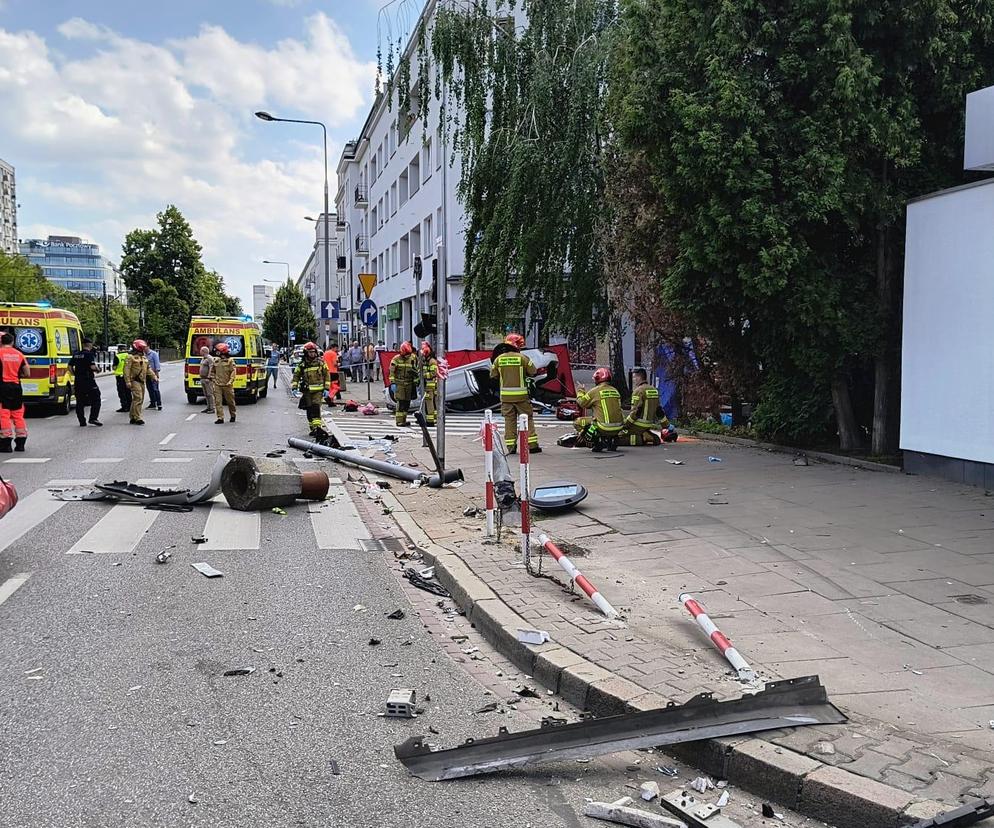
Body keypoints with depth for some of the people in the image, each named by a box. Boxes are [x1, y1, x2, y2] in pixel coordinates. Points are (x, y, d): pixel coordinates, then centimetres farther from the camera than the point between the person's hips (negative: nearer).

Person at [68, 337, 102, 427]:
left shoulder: (76, 354, 11)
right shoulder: (90, 354, -9)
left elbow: (70, 366, 11)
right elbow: (93, 367, -19)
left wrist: (75, 375, 20)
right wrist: (98, 369, 1)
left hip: (78, 382, 6)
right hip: (88, 380, -6)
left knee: (80, 402, 9)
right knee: (95, 399, 3)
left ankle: (82, 421, 9)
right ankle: (93, 418, -7)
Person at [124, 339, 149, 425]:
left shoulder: (144, 357, 18)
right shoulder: (131, 357, -8)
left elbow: (148, 369, 26)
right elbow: (126, 369, -14)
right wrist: (128, 381, -19)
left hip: (142, 381, 9)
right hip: (135, 381, -9)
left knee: (140, 399, 10)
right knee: (138, 398, -15)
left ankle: (133, 417, 18)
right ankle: (137, 418, -15)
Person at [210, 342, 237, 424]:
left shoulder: (230, 361, -5)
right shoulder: (216, 360, 10)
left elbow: (233, 372, -9)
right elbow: (212, 370, 22)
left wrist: (230, 381, -16)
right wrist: (213, 378, 11)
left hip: (227, 385, -4)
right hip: (217, 385, 4)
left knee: (230, 401, 9)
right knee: (218, 402, -4)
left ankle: (232, 415, 31)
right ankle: (220, 418, -3)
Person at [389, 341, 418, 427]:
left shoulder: (412, 360, 8)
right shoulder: (396, 359, -4)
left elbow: (415, 372, 14)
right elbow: (392, 372, -5)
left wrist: (416, 383, 11)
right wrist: (392, 383, -12)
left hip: (409, 384, 5)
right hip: (399, 384, -5)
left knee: (407, 403, 7)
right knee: (401, 402, -9)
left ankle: (403, 420, 17)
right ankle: (399, 421, -7)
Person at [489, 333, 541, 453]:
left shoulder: (499, 359, 2)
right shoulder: (522, 358, -7)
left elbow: (493, 376, 7)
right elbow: (533, 372, -2)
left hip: (505, 395, 3)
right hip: (521, 395, -2)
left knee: (509, 420, 8)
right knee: (528, 419, 6)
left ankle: (511, 447, 7)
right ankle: (532, 445, 5)